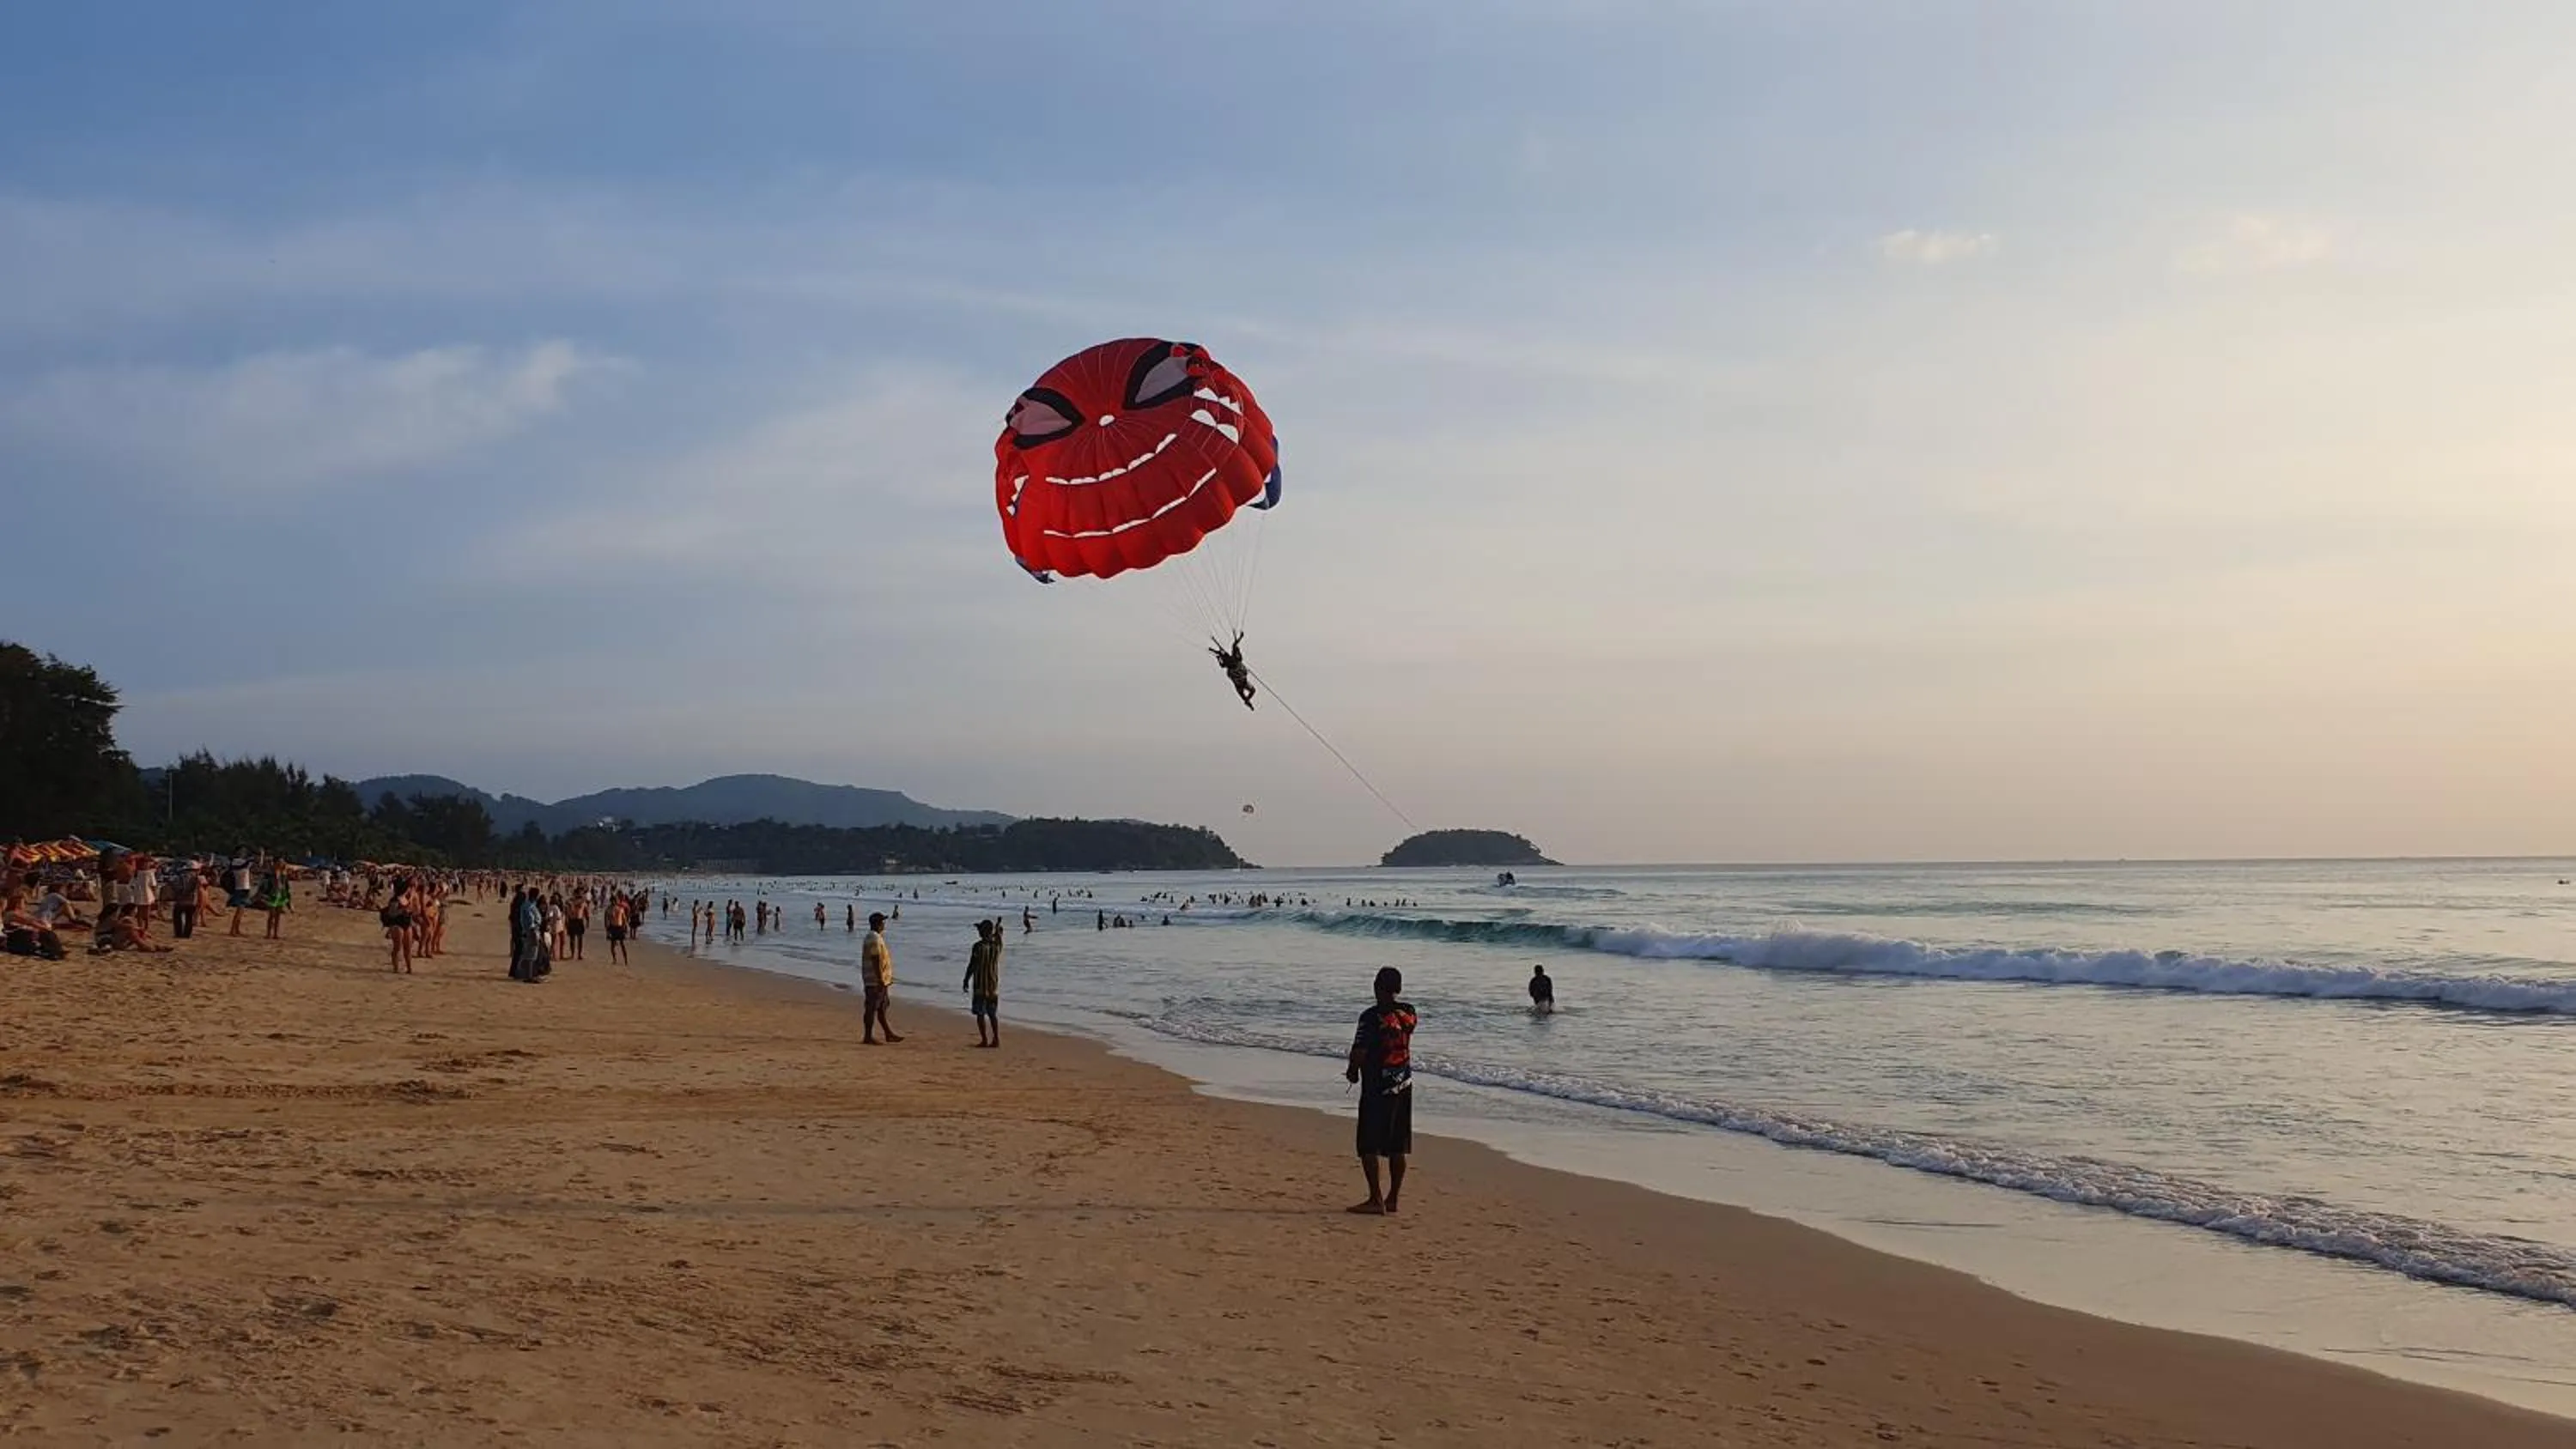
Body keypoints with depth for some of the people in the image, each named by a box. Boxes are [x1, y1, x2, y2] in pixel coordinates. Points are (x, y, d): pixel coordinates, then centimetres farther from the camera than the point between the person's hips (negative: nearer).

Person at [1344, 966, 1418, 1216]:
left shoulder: (1371, 1016, -16)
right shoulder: (1408, 1013, 3)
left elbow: (1359, 1052, -16)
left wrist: (1353, 1072, 2)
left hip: (1377, 1087, -7)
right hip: (1403, 1085, 7)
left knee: (1368, 1146, -1)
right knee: (1397, 1148, 11)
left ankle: (1375, 1200, -4)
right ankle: (1392, 1198, 16)